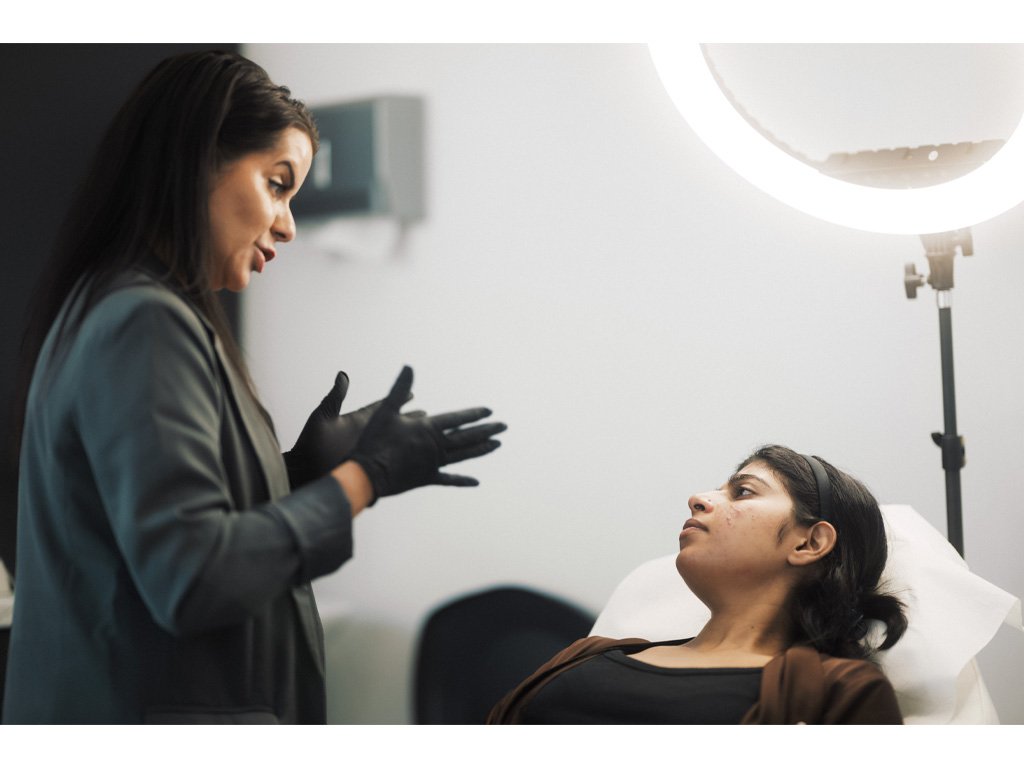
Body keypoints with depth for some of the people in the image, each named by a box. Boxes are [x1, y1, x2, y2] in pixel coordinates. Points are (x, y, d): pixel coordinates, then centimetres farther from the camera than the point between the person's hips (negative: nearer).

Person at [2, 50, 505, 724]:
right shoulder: (143, 324, -17)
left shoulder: (129, 312, 14)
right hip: (149, 712, -10)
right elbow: (190, 580, -23)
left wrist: (301, 468, 8)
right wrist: (362, 477, -15)